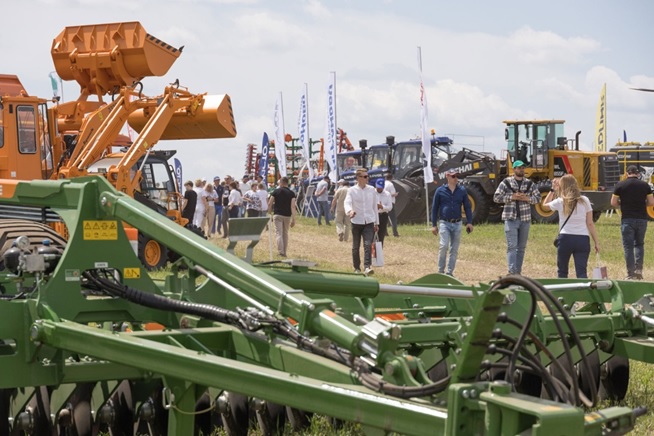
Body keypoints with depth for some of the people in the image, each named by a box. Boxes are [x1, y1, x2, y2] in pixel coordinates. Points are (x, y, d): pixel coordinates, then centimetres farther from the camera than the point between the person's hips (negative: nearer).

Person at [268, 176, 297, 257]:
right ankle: (284, 252, 19)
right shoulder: (291, 193, -1)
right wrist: (293, 219, -11)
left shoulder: (276, 191, -2)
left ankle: (280, 252, -18)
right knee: (285, 233, 16)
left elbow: (269, 204, -3)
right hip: (287, 216, 2)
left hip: (277, 215, -2)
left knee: (279, 233, -5)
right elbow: (293, 206, -9)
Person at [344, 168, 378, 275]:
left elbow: (374, 206, 12)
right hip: (356, 222, -1)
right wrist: (349, 211, -40)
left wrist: (376, 222, 12)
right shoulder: (352, 190, -2)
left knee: (368, 245, -15)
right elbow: (347, 203, -16)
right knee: (356, 247, 9)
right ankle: (357, 268, 23)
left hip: (369, 222, 1)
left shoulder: (372, 190, 6)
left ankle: (367, 267, -22)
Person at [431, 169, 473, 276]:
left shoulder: (462, 190, 5)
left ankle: (450, 272, 10)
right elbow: (434, 208, 4)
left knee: (454, 249, 3)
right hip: (444, 223, -3)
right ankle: (441, 271, -3)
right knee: (444, 246, -15)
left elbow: (467, 207, 8)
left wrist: (469, 222, -1)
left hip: (457, 224, 3)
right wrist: (434, 225, 1)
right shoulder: (440, 190, 0)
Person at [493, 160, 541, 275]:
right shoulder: (506, 183, -1)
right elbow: (496, 197, -4)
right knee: (512, 246, -11)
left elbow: (538, 197, 9)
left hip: (525, 219, 4)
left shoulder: (530, 184, 7)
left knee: (522, 247, 9)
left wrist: (527, 198, -10)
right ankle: (512, 272, -15)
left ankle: (518, 272, 18)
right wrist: (511, 197, -15)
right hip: (511, 218, -4)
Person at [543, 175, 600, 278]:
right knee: (582, 273, -2)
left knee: (562, 273, 15)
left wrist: (553, 189, 24)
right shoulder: (584, 201, 3)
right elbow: (590, 223, 3)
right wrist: (596, 242, 7)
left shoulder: (560, 201, 0)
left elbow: (545, 204, 21)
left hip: (565, 238, -1)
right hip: (583, 239, 1)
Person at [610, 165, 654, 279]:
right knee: (639, 244, 17)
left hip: (627, 219, -2)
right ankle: (639, 269, 4)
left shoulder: (620, 185, -3)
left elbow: (613, 203, -3)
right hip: (642, 218, 2)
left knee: (628, 246, 3)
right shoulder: (645, 185, 2)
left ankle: (631, 273, -1)